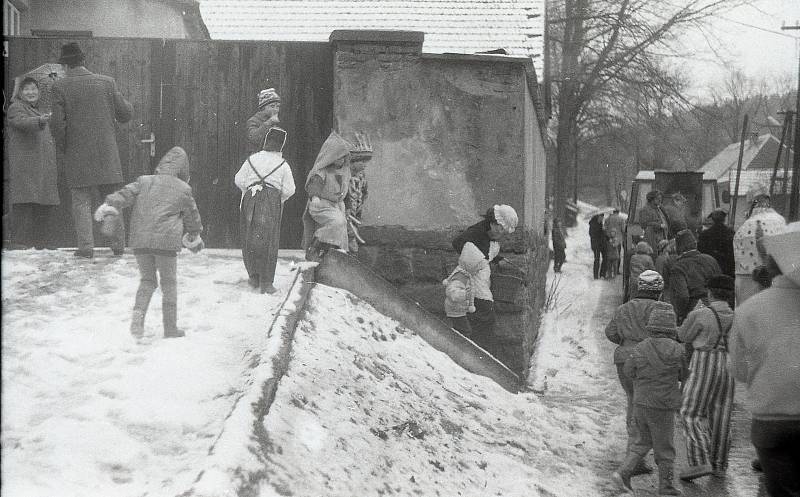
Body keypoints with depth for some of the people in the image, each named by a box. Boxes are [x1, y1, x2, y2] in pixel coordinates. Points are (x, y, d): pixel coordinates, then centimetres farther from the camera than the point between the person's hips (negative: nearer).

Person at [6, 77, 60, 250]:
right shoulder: (15, 108, 0)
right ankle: (21, 240, -13)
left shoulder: (40, 111, 25)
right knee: (26, 202, -13)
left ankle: (42, 240, 10)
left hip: (44, 166, 8)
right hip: (24, 164, -8)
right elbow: (22, 122, -23)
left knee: (45, 204, 5)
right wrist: (39, 120, -43)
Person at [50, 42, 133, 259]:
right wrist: (119, 97, 24)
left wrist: (62, 146, 6)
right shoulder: (106, 82, -1)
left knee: (81, 200, 5)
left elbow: (57, 123, -10)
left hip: (77, 154, -2)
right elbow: (125, 114, 4)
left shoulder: (60, 87, -7)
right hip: (107, 154, 2)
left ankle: (86, 246, 0)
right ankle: (118, 245, 14)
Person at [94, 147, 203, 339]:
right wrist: (195, 237, 31)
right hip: (166, 241, -3)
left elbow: (125, 194, 0)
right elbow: (191, 215, 16)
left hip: (140, 240, 3)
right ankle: (170, 328, 11)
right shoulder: (183, 189, 7)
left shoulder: (144, 181, 13)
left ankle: (138, 312, -6)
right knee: (169, 283, 10)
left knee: (147, 280, 18)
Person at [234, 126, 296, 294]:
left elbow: (239, 180, 4)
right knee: (269, 242, 2)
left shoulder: (252, 159, 5)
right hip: (272, 202, -2)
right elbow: (289, 190, 0)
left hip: (250, 200, 2)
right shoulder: (283, 165, 1)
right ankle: (266, 283, 0)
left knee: (249, 241, 13)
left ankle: (254, 277, 19)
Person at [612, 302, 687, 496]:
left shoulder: (640, 349, -8)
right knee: (664, 447, 11)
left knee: (644, 441, 23)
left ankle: (624, 472, 11)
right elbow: (683, 375, 0)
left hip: (640, 404, 3)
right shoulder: (676, 350, -14)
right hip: (663, 408, -3)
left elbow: (629, 371, 4)